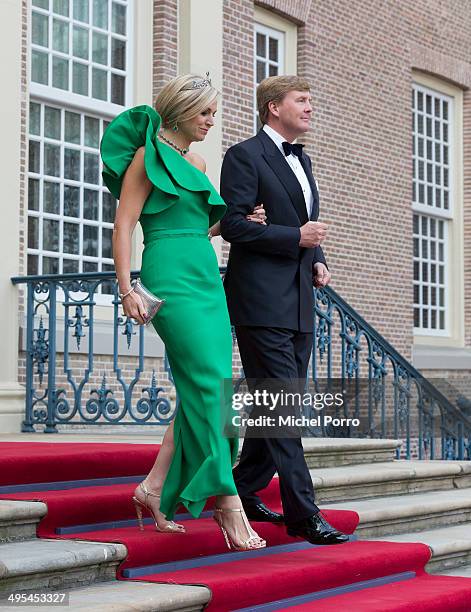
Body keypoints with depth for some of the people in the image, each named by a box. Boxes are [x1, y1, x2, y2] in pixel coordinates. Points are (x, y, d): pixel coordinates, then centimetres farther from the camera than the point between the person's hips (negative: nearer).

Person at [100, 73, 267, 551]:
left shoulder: (197, 162, 21)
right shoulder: (149, 155, -3)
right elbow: (123, 225, -8)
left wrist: (235, 221, 11)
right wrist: (127, 290, -16)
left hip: (206, 277, 9)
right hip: (171, 279, -9)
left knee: (201, 391, 4)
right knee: (212, 386, -13)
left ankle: (155, 489, 11)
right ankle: (229, 506, -10)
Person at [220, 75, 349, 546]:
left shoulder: (302, 160, 21)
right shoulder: (245, 155, -5)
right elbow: (233, 224, -14)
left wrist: (317, 260, 10)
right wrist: (295, 237, -16)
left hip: (298, 304, 9)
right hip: (262, 301, -9)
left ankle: (245, 492, 24)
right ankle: (302, 513, -9)